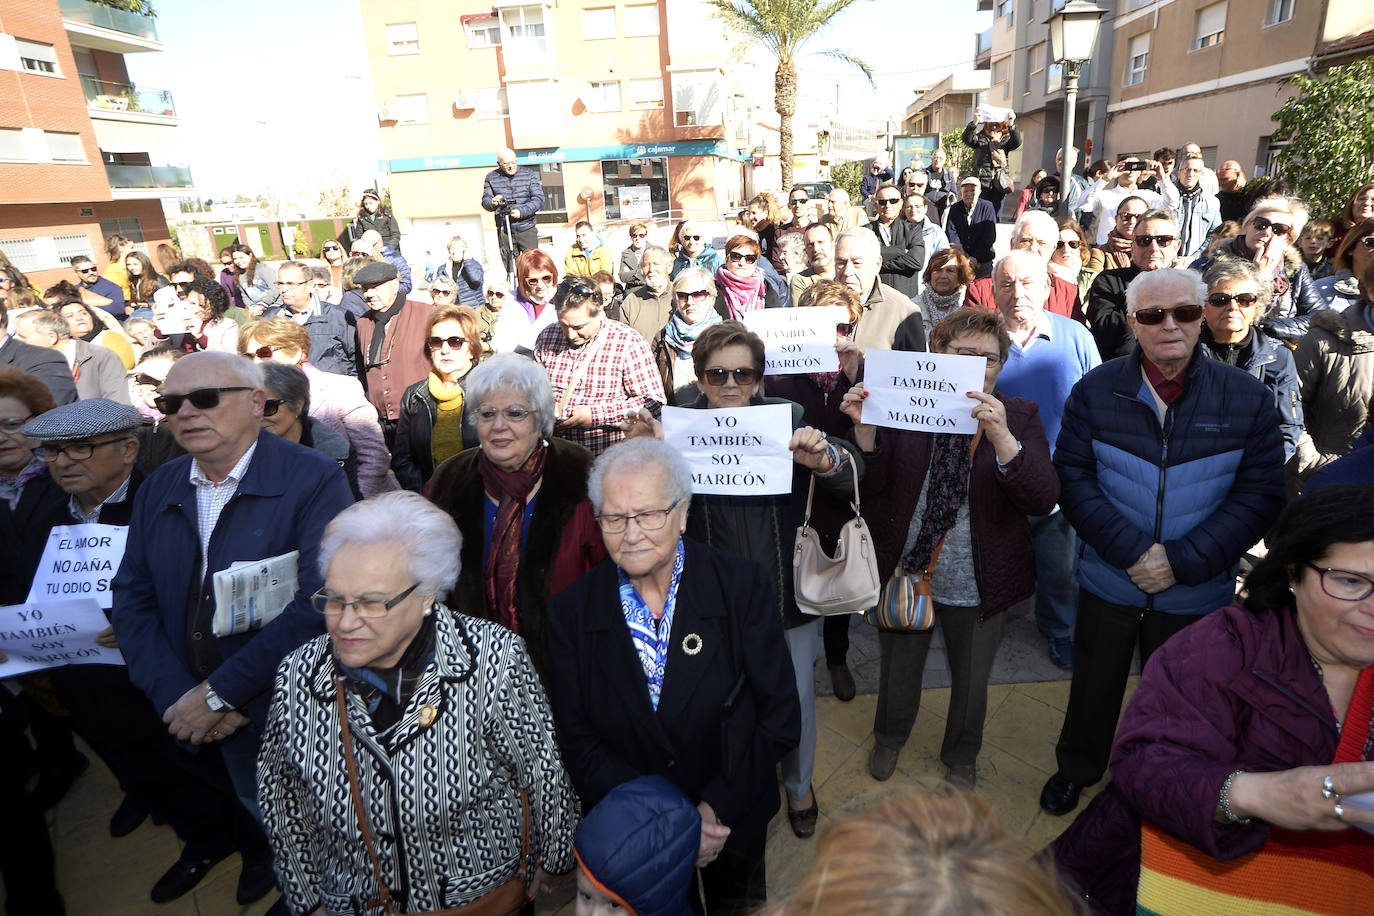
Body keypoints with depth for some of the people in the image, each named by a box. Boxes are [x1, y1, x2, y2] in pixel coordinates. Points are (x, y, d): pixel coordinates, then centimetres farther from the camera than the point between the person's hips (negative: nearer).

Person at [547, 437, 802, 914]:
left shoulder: (743, 587, -19)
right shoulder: (571, 611, -14)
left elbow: (780, 718, -14)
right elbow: (575, 740, -11)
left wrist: (718, 808, -20)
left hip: (734, 822, 0)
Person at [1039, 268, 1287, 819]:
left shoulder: (1248, 399, -8)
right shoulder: (1095, 391, -8)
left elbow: (1260, 495, -8)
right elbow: (1072, 478, -10)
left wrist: (1184, 560, -19)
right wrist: (1130, 550, -20)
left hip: (1198, 594, 0)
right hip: (1108, 583, 0)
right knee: (1094, 684, 19)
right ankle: (1076, 768, 45)